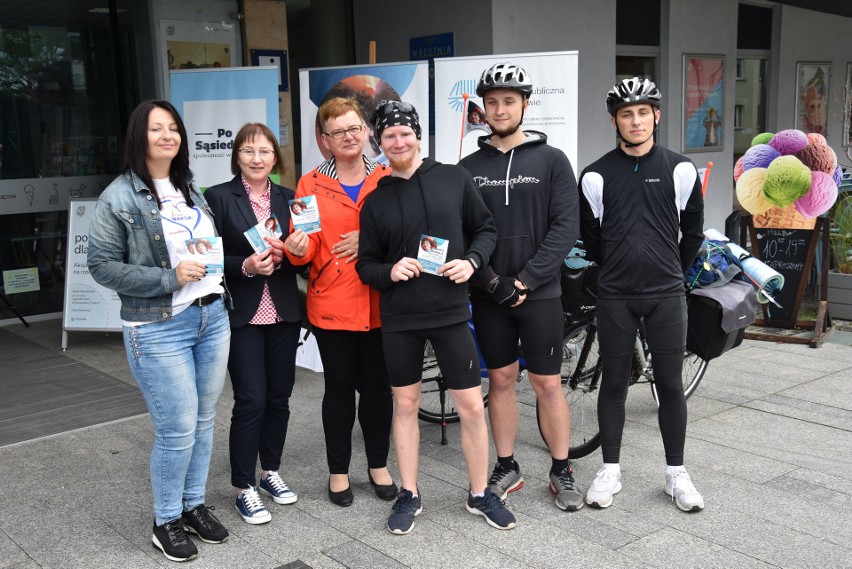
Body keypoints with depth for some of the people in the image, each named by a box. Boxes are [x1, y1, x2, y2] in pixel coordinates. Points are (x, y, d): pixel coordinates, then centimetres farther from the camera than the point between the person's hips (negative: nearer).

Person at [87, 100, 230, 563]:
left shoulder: (189, 190, 12)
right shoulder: (119, 197, -8)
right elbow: (102, 265, -11)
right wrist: (169, 278, -18)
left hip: (212, 316, 6)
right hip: (158, 328, -6)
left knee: (204, 420, 13)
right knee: (178, 428, -3)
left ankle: (194, 504, 30)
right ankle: (166, 522, 17)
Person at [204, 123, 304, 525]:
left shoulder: (287, 198, 9)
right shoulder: (218, 198, -3)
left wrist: (282, 255, -11)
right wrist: (246, 266, -21)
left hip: (284, 312, 4)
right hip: (242, 314, -4)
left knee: (279, 397, 11)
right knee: (251, 399, -5)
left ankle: (271, 472, 29)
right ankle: (244, 488, 10)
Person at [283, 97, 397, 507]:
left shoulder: (387, 180, 4)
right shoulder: (311, 185, 3)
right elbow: (307, 246, -2)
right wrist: (299, 249, -24)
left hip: (379, 303, 1)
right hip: (331, 304, -1)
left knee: (377, 387, 9)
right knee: (339, 389, 9)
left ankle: (378, 465, 28)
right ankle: (338, 470, 25)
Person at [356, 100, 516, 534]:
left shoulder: (454, 178, 1)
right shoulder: (375, 201, 5)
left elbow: (486, 228, 8)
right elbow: (365, 265, 7)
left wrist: (471, 260, -11)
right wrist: (389, 271, -14)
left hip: (450, 311, -1)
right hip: (398, 319, 2)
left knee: (472, 406, 2)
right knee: (405, 404, 11)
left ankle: (480, 495, 21)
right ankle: (409, 495, 26)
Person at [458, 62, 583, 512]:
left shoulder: (551, 160, 0)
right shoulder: (469, 167, 5)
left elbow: (565, 227, -7)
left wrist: (527, 279, -14)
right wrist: (493, 281, -12)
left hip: (539, 293, -2)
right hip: (488, 295, 2)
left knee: (547, 384, 3)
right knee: (500, 379, 11)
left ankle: (561, 471, 19)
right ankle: (506, 469, 24)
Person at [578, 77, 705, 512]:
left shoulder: (680, 170, 0)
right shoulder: (596, 175, -1)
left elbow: (693, 231, 10)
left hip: (666, 295, 0)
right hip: (615, 297, 0)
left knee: (670, 385, 5)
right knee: (614, 383, 8)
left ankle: (676, 473, 20)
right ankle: (610, 471, 20)